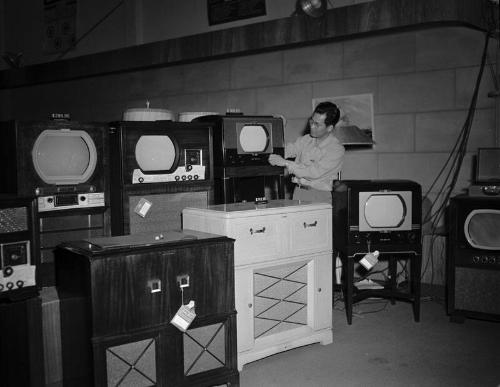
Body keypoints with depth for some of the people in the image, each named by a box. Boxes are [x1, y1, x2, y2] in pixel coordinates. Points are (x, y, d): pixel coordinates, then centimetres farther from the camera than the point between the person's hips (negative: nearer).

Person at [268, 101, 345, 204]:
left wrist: (285, 163, -16)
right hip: (298, 191, 5)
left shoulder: (337, 149, -8)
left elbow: (315, 172, -16)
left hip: (320, 196, -4)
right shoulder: (306, 140, 13)